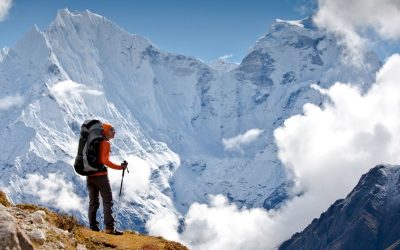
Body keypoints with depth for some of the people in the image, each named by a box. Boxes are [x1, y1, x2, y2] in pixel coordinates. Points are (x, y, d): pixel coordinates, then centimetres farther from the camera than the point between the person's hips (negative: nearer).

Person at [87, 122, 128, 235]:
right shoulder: (105, 143, -9)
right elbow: (105, 160, -19)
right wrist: (120, 167, -16)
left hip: (89, 175, 7)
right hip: (100, 175, -7)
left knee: (93, 202, 13)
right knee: (107, 201, -5)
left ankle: (93, 226, 9)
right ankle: (109, 227, -12)